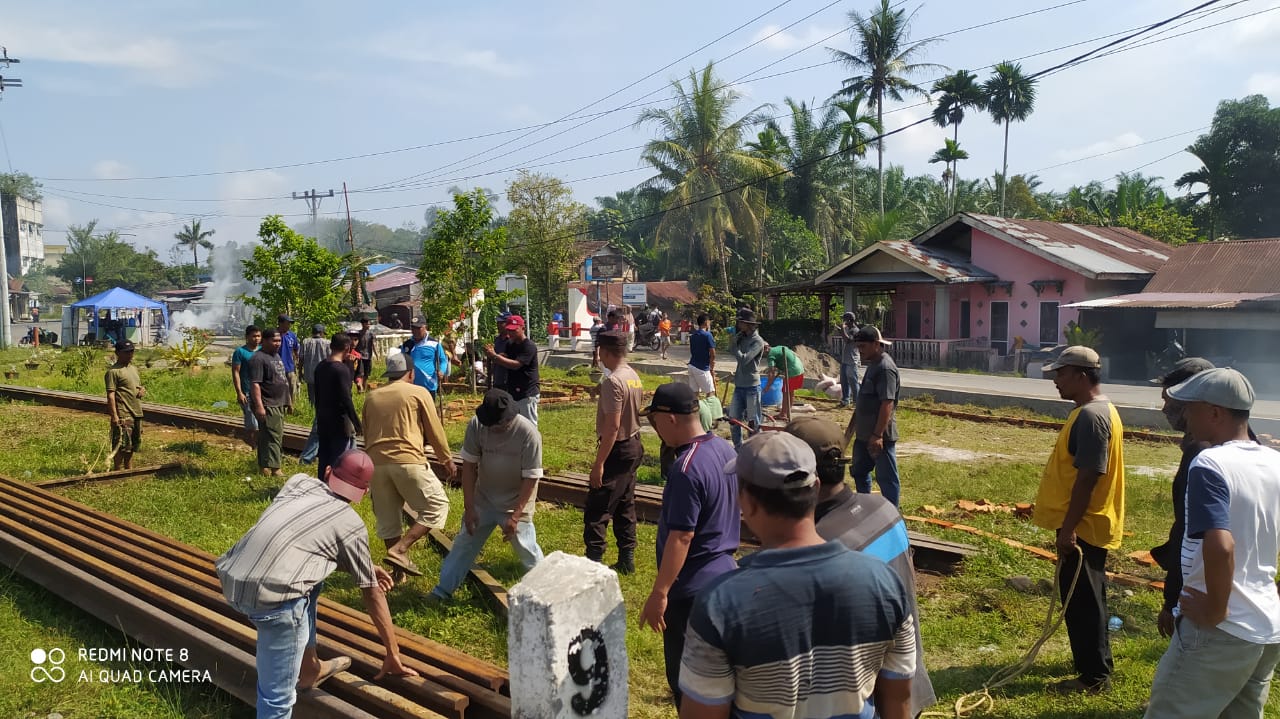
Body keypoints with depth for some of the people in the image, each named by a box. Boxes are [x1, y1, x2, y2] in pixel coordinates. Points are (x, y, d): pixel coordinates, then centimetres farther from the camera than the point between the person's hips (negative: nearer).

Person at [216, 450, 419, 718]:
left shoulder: (298, 481, 20)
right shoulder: (352, 525, 10)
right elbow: (372, 596, 17)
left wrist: (364, 565, 36)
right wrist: (393, 655, 28)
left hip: (231, 580, 7)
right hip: (272, 594, -7)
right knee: (278, 696, 2)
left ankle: (308, 668, 42)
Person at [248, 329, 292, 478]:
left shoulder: (276, 356, 16)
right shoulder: (258, 359, -15)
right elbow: (255, 384, -22)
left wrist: (285, 401, 26)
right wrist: (259, 406, -27)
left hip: (278, 404, 10)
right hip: (267, 406, -10)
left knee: (277, 436, 13)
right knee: (272, 437, -12)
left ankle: (265, 467, 21)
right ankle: (273, 469, -11)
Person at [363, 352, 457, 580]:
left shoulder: (371, 397, 18)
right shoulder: (418, 393, 4)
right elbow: (435, 431, 4)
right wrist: (447, 459, 15)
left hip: (376, 463, 6)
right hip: (407, 460, -6)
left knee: (387, 518, 14)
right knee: (436, 506, 4)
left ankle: (397, 570, 20)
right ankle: (399, 550, -8)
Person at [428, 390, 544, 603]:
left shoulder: (529, 434, -25)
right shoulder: (476, 425, -16)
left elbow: (531, 478, -19)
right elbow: (469, 466, -7)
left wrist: (515, 516, -20)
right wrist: (469, 507, -9)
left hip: (516, 503, -3)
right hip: (483, 499, 4)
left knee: (527, 551, -1)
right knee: (463, 544, 10)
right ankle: (442, 591, 24)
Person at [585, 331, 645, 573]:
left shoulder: (613, 382, -21)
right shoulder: (635, 377, 8)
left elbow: (613, 426, -24)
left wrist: (598, 463, -22)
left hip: (617, 450, -10)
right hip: (634, 446, 10)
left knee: (596, 508, -5)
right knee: (625, 506, 16)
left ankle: (593, 560, -4)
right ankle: (626, 560, 23)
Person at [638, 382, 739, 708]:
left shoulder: (686, 469, -25)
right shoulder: (725, 448, 3)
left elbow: (681, 537, -25)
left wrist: (659, 593, -20)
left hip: (692, 587, -9)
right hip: (723, 572, 9)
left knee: (684, 676, 5)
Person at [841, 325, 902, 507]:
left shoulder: (885, 368, -19)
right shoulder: (873, 364, 12)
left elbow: (887, 404, -26)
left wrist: (877, 435, -28)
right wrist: (852, 425, 23)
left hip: (880, 436, -11)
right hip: (864, 434, 11)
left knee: (886, 478, -1)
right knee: (859, 472, 21)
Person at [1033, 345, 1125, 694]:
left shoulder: (1091, 416, -22)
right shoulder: (1095, 410, 10)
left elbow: (1087, 478, -25)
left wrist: (1068, 529, -23)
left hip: (1082, 528, -10)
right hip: (1085, 525, 10)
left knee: (1081, 602, 1)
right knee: (1084, 600, 20)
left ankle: (1094, 676, 12)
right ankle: (1097, 664, 33)